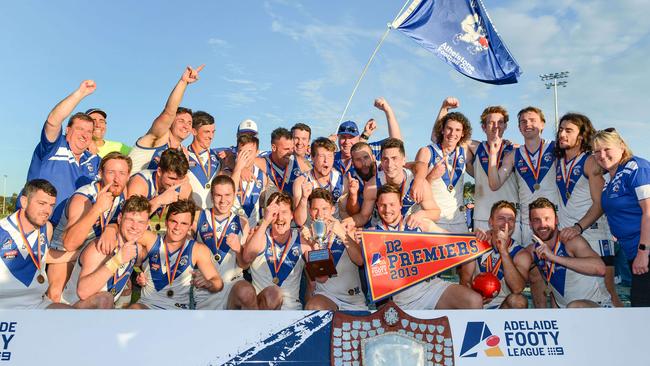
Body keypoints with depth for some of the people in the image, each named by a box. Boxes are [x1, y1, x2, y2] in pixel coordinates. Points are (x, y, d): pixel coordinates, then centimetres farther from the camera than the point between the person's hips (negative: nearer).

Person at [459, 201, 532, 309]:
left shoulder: (521, 254, -5)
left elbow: (517, 289, -23)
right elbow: (465, 278, -3)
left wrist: (504, 251, -28)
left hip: (502, 305, 0)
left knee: (518, 300, -30)